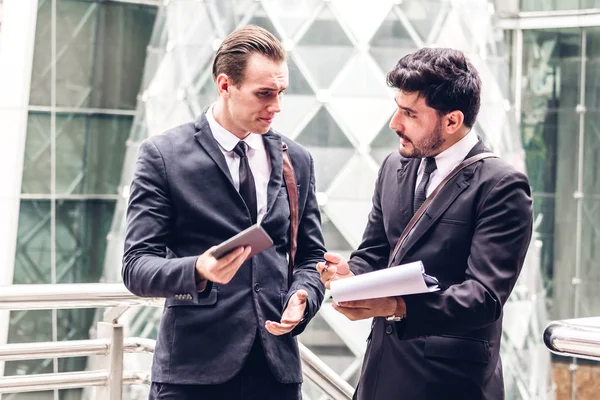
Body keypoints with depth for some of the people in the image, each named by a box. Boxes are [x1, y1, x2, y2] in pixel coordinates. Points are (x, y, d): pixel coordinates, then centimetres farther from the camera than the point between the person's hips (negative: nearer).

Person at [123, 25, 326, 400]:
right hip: (194, 368, -4)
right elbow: (137, 266, -7)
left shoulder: (296, 160, 10)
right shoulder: (164, 155, -3)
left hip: (277, 365, 4)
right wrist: (199, 271, -25)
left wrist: (302, 298, -6)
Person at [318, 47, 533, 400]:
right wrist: (350, 274, -8)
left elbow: (485, 295, -20)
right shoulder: (395, 167, 9)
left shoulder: (502, 186, -13)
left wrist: (396, 306, -32)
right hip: (383, 369, 6)